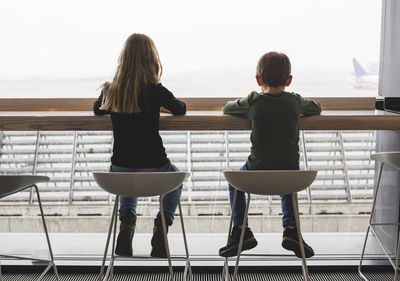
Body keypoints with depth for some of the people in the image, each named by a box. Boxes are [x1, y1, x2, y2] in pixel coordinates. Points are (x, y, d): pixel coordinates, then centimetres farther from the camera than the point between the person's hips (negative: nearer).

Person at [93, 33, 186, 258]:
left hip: (119, 171, 3)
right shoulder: (155, 90, -12)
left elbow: (98, 109, 20)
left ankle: (127, 220, 15)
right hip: (153, 171, -3)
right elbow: (180, 109, 8)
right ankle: (161, 226, 13)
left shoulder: (110, 91, -3)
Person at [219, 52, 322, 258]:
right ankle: (291, 230, 22)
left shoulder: (253, 101, -4)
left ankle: (241, 230, 21)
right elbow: (316, 108, 22)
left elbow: (227, 108, 14)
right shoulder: (295, 101, 1)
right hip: (290, 173, 2)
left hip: (257, 174, -2)